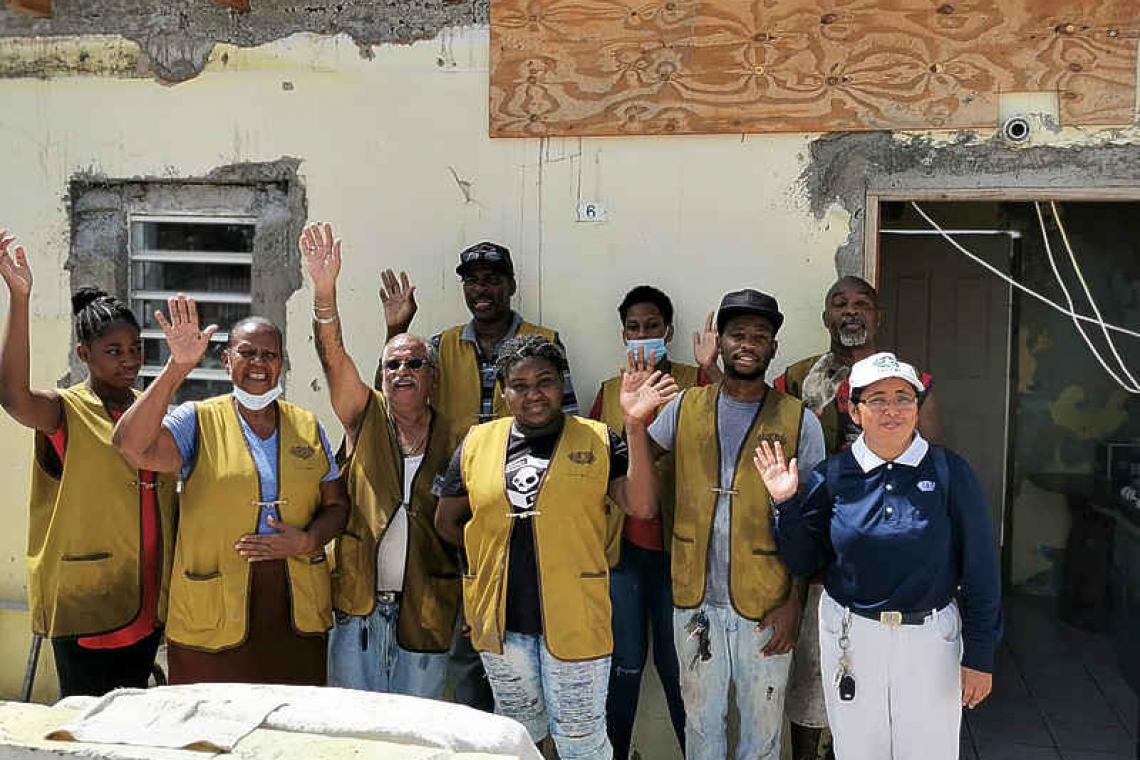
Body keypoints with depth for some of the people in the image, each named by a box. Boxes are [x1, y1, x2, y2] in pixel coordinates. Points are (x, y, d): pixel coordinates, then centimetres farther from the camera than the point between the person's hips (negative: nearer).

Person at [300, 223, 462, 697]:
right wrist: (324, 289, -27)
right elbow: (333, 356, -14)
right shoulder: (365, 417, 3)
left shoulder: (454, 441, 5)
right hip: (357, 604, 0)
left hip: (424, 612, 1)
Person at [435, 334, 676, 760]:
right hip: (499, 620, 3)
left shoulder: (597, 441, -2)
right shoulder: (477, 444, 3)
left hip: (574, 619, -2)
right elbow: (447, 522, 13)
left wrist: (635, 425, -20)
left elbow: (641, 506, -15)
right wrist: (493, 552, 7)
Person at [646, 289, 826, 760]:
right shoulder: (685, 408, 3)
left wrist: (795, 601, -8)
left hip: (765, 606, -2)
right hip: (695, 601, 2)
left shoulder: (799, 421, -4)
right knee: (701, 721, 17)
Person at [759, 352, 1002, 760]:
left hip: (930, 639, -1)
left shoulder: (950, 471, -7)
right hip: (850, 637, 1)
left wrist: (979, 655, -3)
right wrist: (787, 504, -10)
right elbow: (803, 562, 4)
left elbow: (980, 568, -3)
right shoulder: (833, 475, -2)